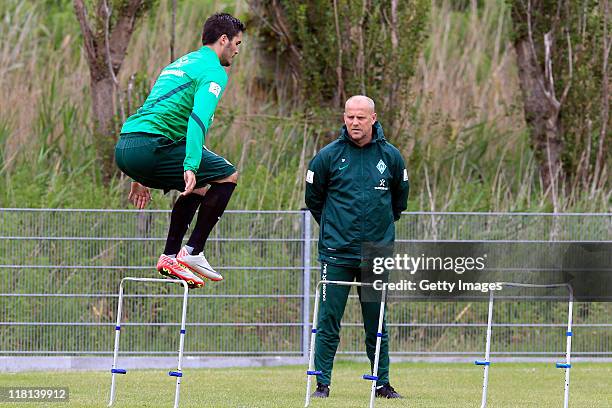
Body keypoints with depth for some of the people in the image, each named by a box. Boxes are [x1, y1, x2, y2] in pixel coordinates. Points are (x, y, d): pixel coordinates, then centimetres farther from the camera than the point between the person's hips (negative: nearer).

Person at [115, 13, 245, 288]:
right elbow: (199, 117, -18)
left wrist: (141, 177, 37)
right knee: (227, 176, -1)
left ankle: (170, 257, 19)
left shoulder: (180, 64, 30)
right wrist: (191, 166, -28)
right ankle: (193, 253, -5)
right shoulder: (214, 71, 0)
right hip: (150, 144, -9)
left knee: (198, 187, 27)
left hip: (124, 148, 9)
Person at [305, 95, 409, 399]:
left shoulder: (390, 157, 2)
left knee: (377, 325, 8)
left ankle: (382, 384, 16)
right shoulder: (329, 156, -3)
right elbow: (313, 197, 12)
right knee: (328, 323, -3)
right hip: (336, 252, -1)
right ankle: (322, 383, 2)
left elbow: (399, 198, 18)